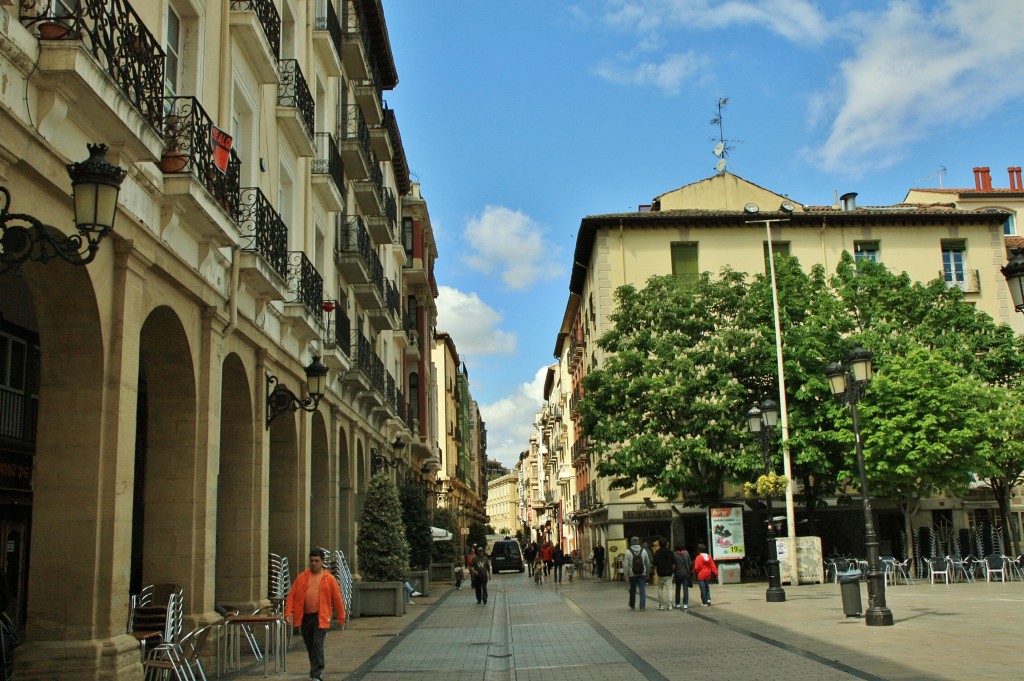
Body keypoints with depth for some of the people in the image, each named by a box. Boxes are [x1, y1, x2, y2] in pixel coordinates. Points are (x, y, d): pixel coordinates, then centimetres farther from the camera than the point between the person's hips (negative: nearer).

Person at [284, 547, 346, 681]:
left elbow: (337, 599, 2)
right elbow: (292, 595, 3)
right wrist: (289, 613, -8)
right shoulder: (302, 577, 7)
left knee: (317, 645, -12)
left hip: (321, 617, -4)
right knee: (309, 645, 13)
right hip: (305, 616, 4)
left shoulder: (329, 578, -1)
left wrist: (341, 618, 3)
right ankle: (316, 669, 32)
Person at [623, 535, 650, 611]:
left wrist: (626, 575, -4)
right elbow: (648, 563, 8)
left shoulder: (628, 552, -7)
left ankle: (632, 606, 24)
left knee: (632, 590, 11)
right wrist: (647, 573, 18)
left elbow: (626, 565, -10)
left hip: (632, 574, -1)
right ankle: (642, 606, -4)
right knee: (642, 590, 2)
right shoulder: (643, 551, 1)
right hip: (642, 574, 1)